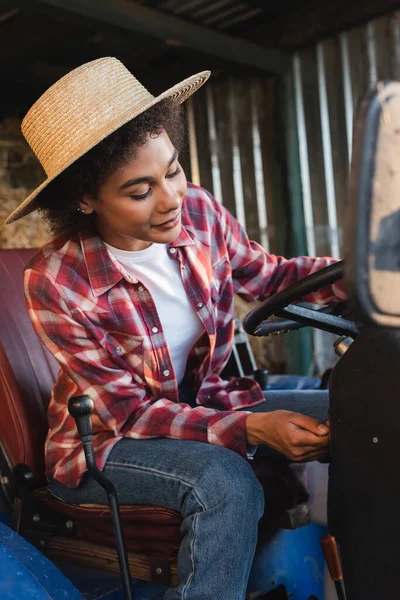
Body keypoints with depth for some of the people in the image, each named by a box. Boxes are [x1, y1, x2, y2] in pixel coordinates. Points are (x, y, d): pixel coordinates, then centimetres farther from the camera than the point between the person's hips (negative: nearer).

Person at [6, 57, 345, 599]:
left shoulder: (199, 212, -13)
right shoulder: (56, 283, -25)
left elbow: (269, 275, 3)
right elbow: (128, 412, -20)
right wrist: (249, 428, -31)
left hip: (203, 403, 5)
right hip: (106, 439, -5)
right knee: (227, 483, -35)